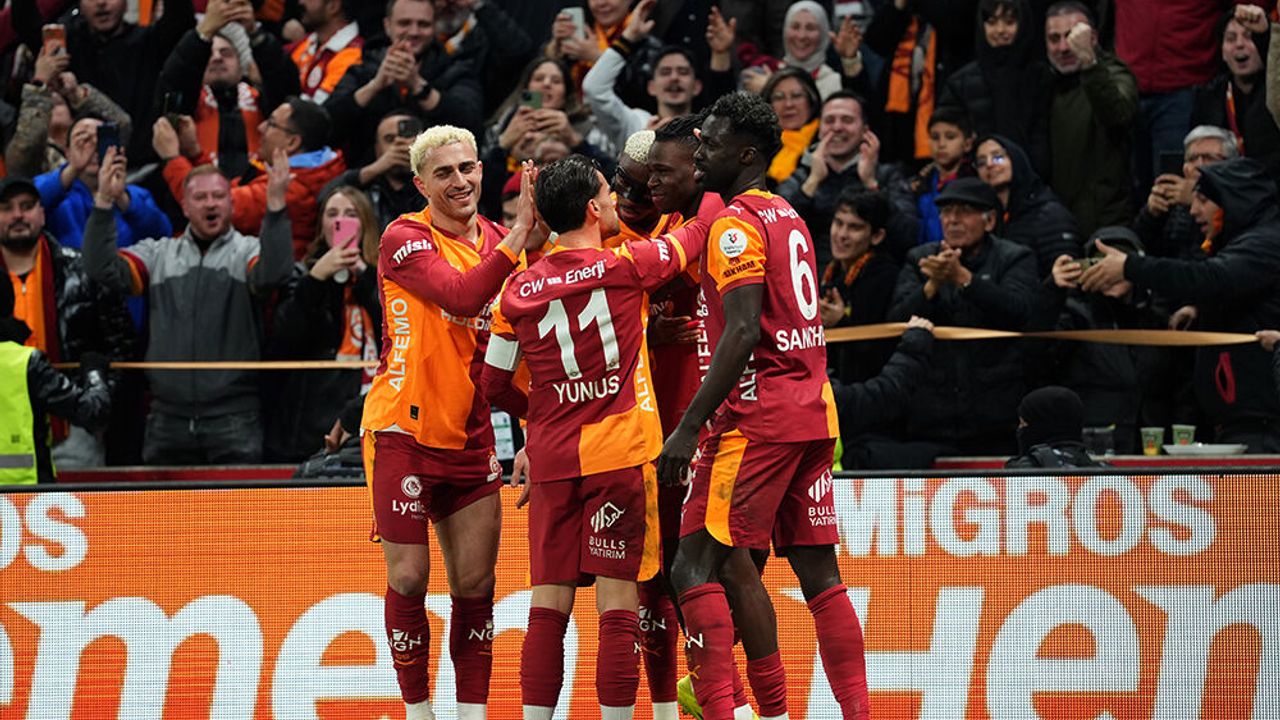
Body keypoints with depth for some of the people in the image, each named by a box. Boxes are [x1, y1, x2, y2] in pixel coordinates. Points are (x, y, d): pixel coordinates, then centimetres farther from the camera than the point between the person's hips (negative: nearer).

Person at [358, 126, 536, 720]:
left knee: (475, 585, 4)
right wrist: (519, 237, -34)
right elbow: (461, 295, -28)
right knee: (408, 581, -3)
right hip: (403, 431, -5)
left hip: (471, 438, 5)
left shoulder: (496, 241, 9)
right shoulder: (405, 239, -10)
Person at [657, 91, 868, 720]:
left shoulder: (736, 224, -10)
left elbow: (742, 333, -19)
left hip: (759, 414, -9)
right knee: (818, 572, 9)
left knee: (695, 567, -8)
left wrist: (689, 427, -19)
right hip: (814, 409, 9)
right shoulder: (788, 216, 18)